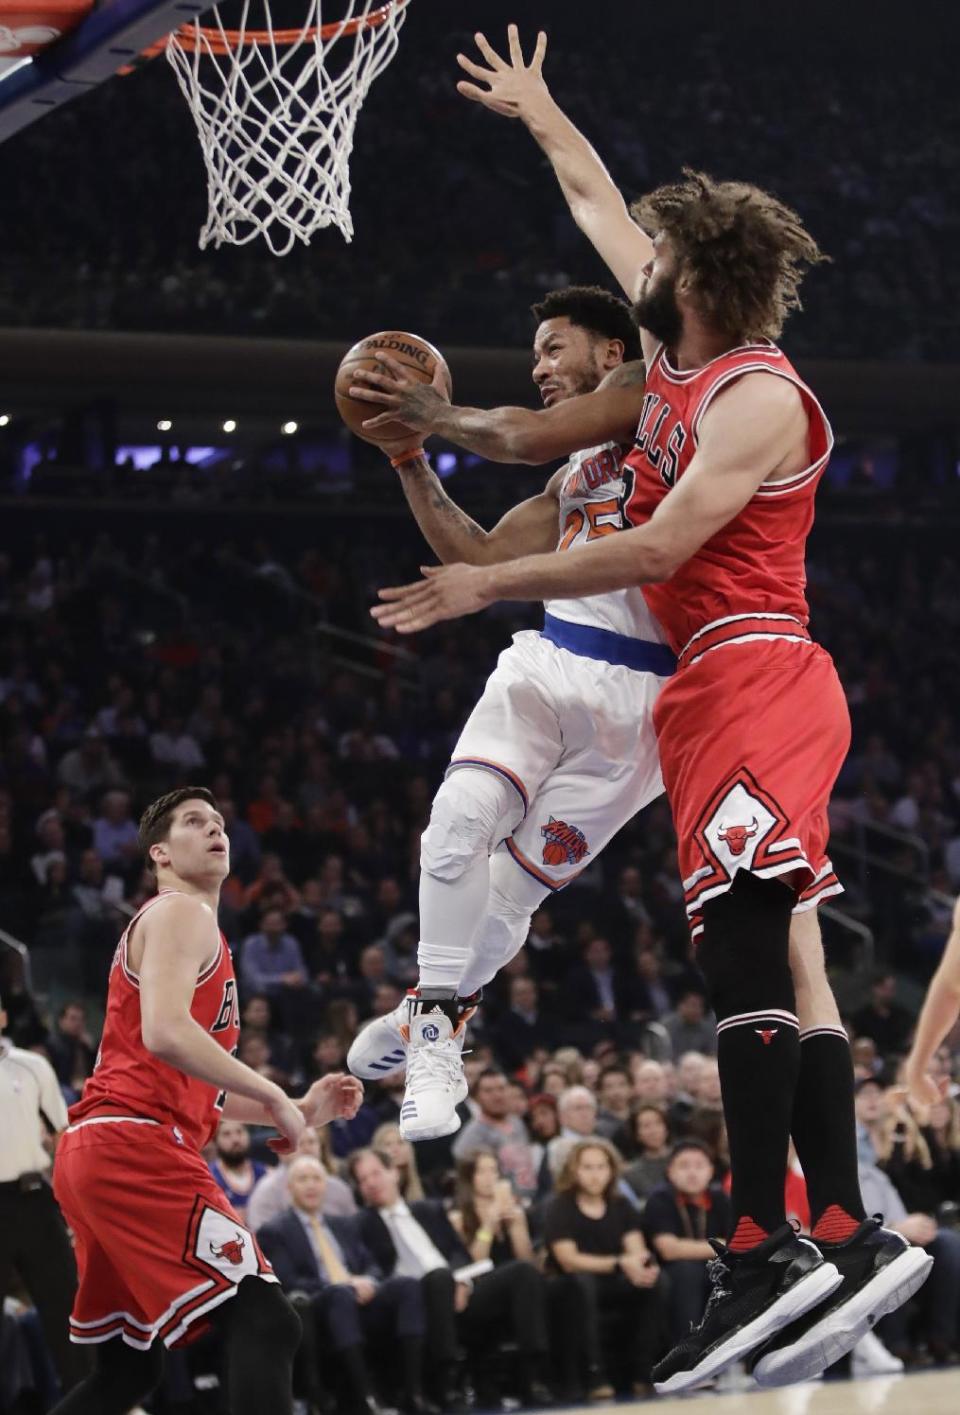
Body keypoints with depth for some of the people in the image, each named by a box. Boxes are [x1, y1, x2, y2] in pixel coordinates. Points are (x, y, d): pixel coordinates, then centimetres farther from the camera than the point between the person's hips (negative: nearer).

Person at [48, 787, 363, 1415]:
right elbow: (165, 1032, -20)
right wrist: (274, 1097, -14)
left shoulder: (187, 922, 28)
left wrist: (298, 1108, 19)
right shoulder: (181, 913, -2)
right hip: (135, 1147, -11)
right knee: (266, 1322, -18)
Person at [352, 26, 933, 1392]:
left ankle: (763, 1253, -24)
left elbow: (658, 548, -18)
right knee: (777, 964, 4)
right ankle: (847, 1239, 1)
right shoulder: (677, 366, 16)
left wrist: (486, 587, -13)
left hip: (755, 678, -10)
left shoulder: (757, 397, -10)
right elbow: (602, 208, 31)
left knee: (745, 954, -18)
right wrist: (536, 111, 45)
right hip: (724, 691, 10)